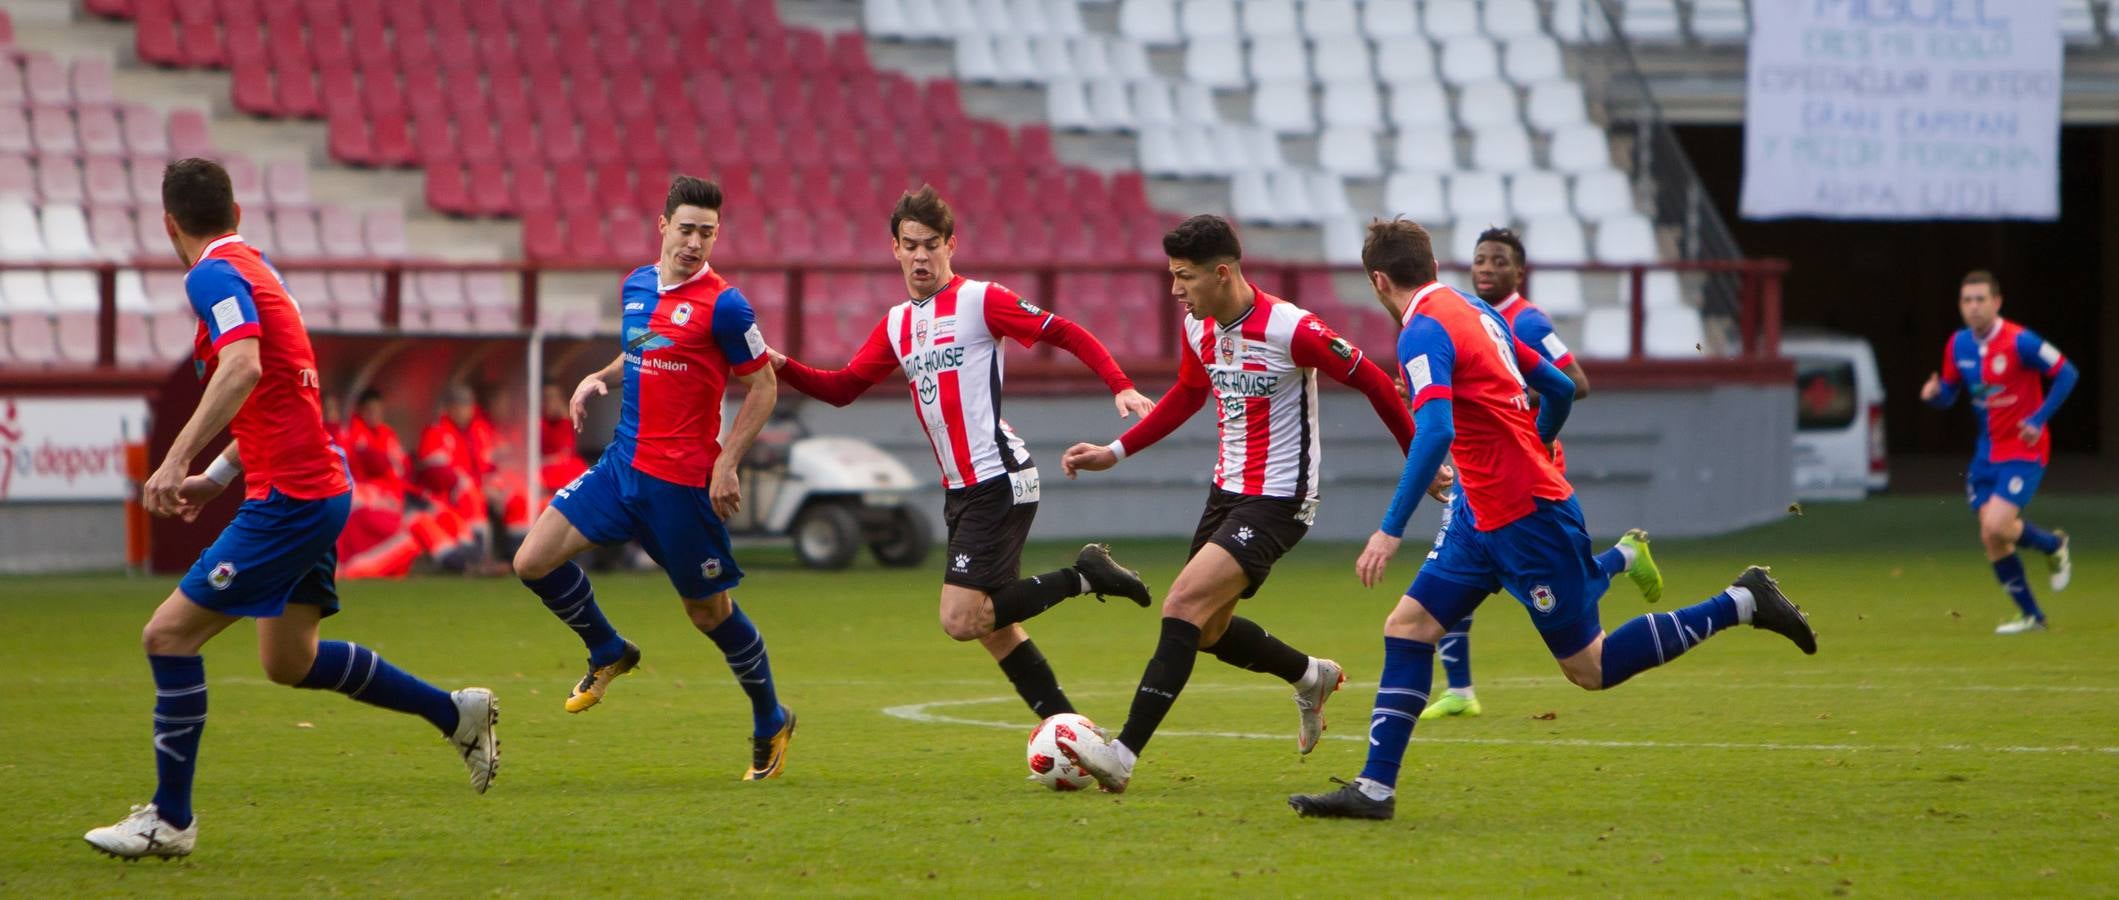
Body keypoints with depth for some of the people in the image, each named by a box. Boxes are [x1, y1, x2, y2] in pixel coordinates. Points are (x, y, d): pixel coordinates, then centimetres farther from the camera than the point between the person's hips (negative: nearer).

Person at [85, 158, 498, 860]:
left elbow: (243, 369, -30)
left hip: (290, 499, -10)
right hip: (318, 486, 10)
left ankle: (170, 819, -2)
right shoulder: (254, 268, 17)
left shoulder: (215, 276, -13)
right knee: (288, 662, 21)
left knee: (169, 635, -7)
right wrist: (219, 476, 25)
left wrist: (176, 461, -34)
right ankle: (457, 713, 29)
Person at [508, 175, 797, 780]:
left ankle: (772, 724, 24)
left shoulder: (723, 305, -12)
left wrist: (726, 465, -13)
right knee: (533, 561, -3)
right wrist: (599, 379, 5)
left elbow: (763, 387, -6)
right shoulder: (636, 286, 8)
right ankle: (609, 653, 21)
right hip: (623, 463, 6)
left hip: (683, 481, -6)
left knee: (708, 610, 4)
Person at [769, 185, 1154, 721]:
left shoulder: (979, 300, -7)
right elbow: (842, 388, 17)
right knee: (994, 629, 8)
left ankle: (1084, 577, -4)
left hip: (999, 481, -8)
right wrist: (782, 367, 0)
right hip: (959, 491, 8)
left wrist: (1120, 386, -18)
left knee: (961, 620, -17)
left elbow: (1068, 335, -7)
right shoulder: (896, 324, 15)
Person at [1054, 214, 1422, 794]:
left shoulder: (1290, 329, -21)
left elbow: (1372, 382, -11)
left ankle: (1123, 756, -25)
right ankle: (1311, 677, 43)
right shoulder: (1198, 327, 2)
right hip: (1228, 488, 9)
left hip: (1278, 500, -9)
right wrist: (1115, 452, 16)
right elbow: (1187, 395, 22)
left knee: (1183, 607, -21)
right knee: (1208, 629, 16)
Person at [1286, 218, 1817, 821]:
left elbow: (1434, 433, -30)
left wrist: (1391, 529, -29)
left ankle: (1742, 605, 3)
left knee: (1591, 668, -1)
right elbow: (1560, 389, 18)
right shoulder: (1477, 314, 12)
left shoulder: (1424, 333, -16)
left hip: (1527, 518, -10)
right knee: (1408, 625, 6)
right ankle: (1374, 789, 4)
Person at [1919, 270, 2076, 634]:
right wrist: (1934, 394, -11)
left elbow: (2066, 373, -12)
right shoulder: (1958, 345, 2)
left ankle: (2054, 545, 12)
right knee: (1991, 540, 2)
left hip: (2023, 450, -6)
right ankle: (2031, 615, 17)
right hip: (1987, 451, 6)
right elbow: (1949, 392, 13)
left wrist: (2039, 419, -17)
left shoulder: (2019, 341, -17)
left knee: (1996, 527, -20)